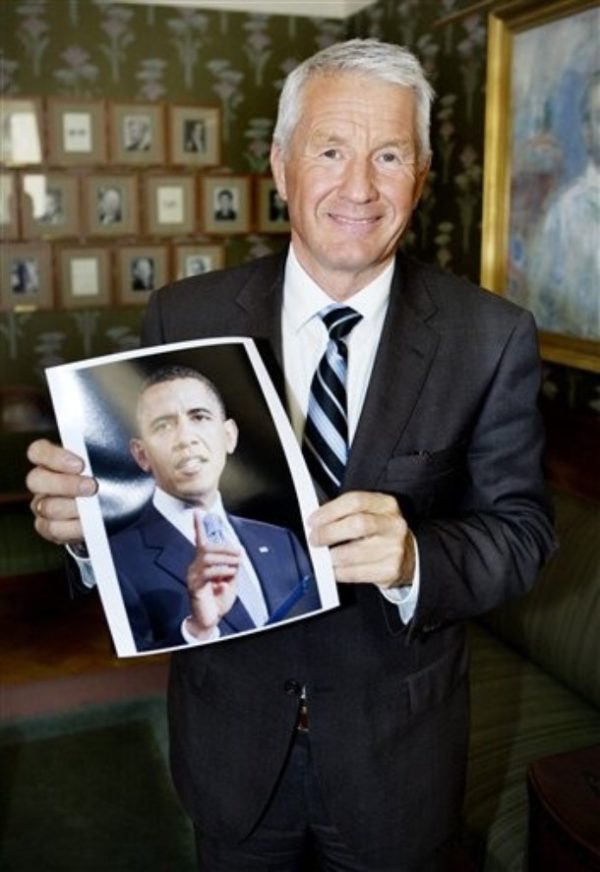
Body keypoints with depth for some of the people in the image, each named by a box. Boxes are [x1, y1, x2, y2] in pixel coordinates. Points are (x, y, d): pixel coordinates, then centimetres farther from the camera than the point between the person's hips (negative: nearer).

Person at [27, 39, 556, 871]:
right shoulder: (184, 317, -10)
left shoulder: (493, 337, -12)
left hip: (397, 748, 0)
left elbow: (521, 528, -9)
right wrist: (87, 506, -26)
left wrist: (416, 558, -29)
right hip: (231, 735, 1)